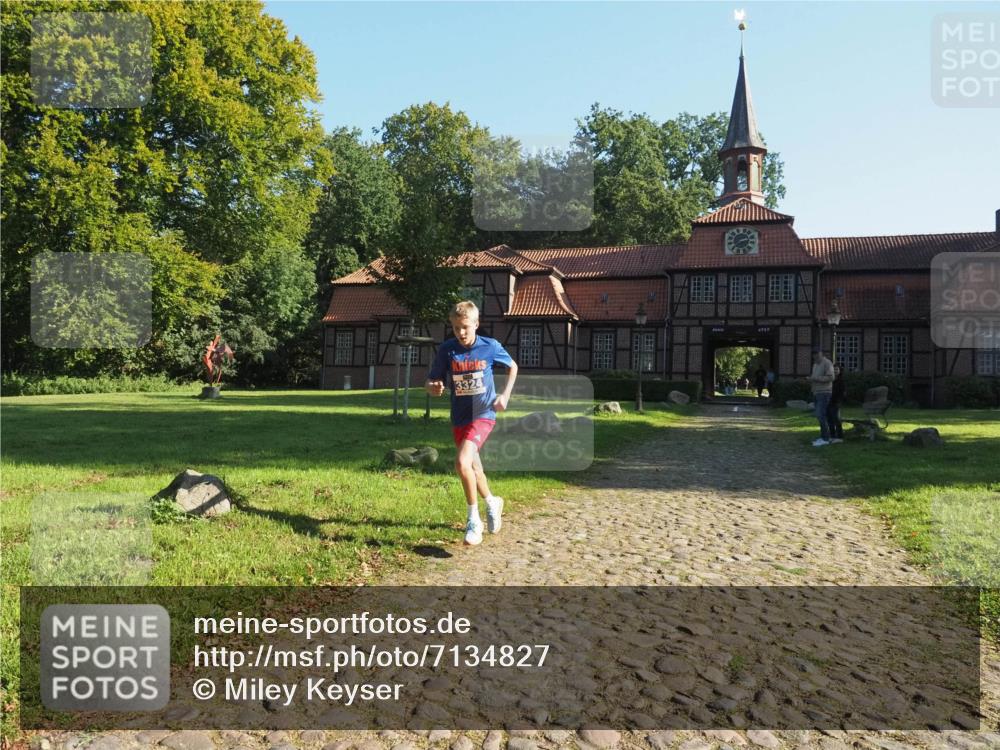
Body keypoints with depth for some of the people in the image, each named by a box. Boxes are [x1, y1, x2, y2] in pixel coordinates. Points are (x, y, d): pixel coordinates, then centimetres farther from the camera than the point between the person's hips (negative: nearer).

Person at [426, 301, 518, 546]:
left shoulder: (490, 346, -9)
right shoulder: (446, 350, -7)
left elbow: (513, 367, 8)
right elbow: (430, 381, -5)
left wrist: (505, 395, -3)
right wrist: (433, 388, -29)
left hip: (483, 414, -4)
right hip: (459, 418, 4)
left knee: (462, 462, -23)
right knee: (473, 468, 18)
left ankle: (474, 520, -7)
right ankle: (492, 502, 47)